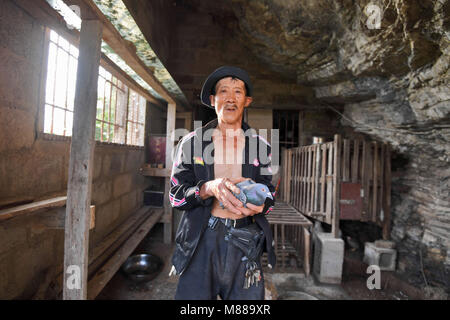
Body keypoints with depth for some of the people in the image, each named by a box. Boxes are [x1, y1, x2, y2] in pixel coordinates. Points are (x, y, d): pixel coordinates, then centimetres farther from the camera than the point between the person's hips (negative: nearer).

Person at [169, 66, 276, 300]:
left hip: (246, 243, 2)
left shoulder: (260, 145, 7)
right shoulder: (191, 142, 3)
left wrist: (258, 203, -15)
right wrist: (209, 188, -21)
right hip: (200, 241, -1)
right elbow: (176, 196, -1)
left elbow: (269, 195, 9)